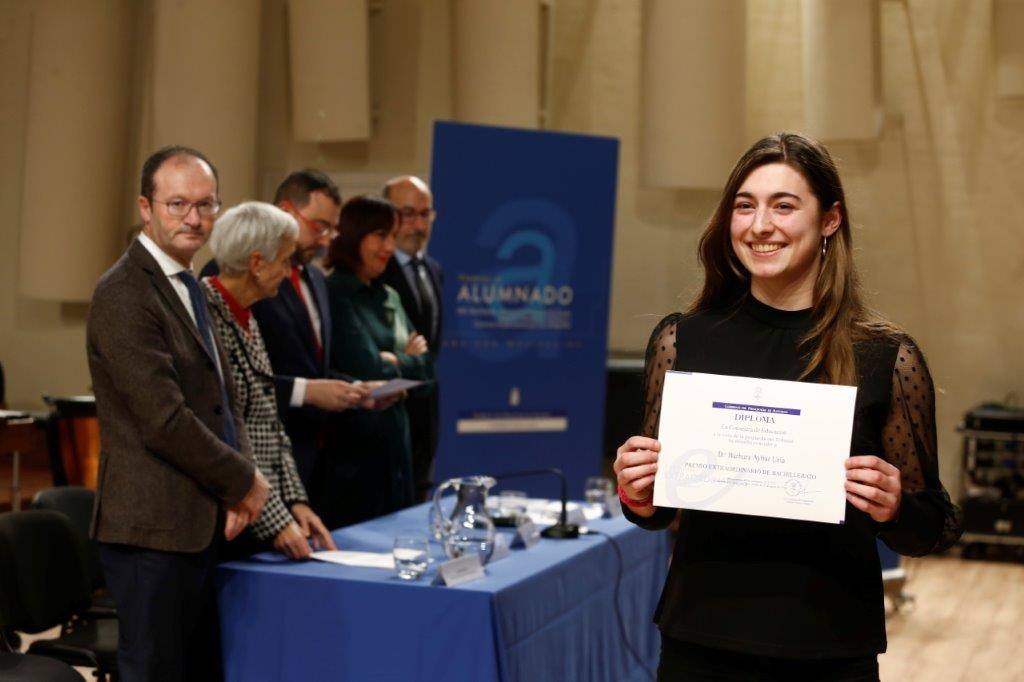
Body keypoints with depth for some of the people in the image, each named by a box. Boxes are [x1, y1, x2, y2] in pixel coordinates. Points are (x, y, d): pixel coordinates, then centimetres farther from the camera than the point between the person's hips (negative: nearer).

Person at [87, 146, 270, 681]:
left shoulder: (189, 286, 16)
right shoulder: (124, 294, -15)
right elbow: (164, 420, -21)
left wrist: (239, 486, 0)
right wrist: (243, 481, -9)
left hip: (202, 526, 9)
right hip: (154, 529, -9)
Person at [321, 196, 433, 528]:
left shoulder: (389, 297, 14)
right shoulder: (335, 295, -11)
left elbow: (424, 367, 12)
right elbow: (368, 370, -17)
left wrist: (391, 361, -8)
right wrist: (406, 360, 0)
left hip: (394, 442, 8)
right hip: (353, 442, -8)